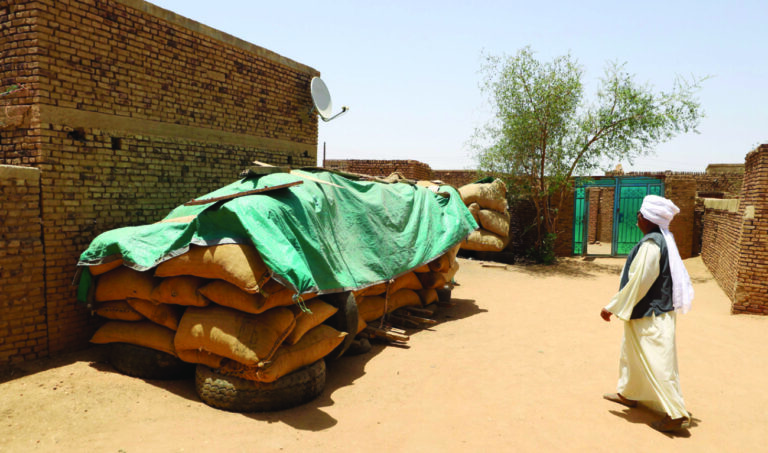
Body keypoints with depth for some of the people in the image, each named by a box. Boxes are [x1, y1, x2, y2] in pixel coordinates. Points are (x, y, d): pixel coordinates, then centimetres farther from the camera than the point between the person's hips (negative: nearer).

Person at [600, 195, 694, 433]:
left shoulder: (650, 244, -24)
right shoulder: (663, 239, 5)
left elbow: (637, 282, -24)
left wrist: (612, 307, -15)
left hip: (649, 316, -10)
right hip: (653, 310, 10)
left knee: (657, 363, -1)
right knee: (632, 351, 23)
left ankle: (677, 414, 8)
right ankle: (628, 393, 38)